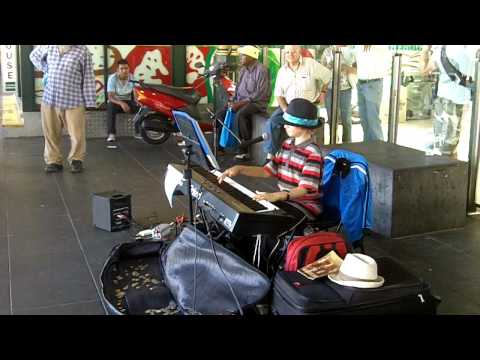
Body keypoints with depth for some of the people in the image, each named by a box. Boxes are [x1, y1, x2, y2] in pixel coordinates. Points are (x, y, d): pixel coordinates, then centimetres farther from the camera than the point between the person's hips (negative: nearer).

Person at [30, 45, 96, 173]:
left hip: (73, 102, -3)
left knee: (77, 135, -2)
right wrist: (45, 70, 15)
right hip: (49, 100, 3)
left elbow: (88, 78, -3)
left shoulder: (83, 50, -3)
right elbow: (34, 56, 28)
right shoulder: (49, 47, 7)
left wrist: (89, 101, -6)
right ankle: (53, 161, 23)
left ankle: (76, 160, 18)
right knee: (51, 134, 9)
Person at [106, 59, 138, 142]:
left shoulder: (132, 77, -7)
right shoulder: (112, 78, -16)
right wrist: (121, 103, -40)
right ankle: (111, 134, -37)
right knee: (110, 107, -37)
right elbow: (110, 97, -22)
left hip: (128, 101, 2)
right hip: (115, 101, -2)